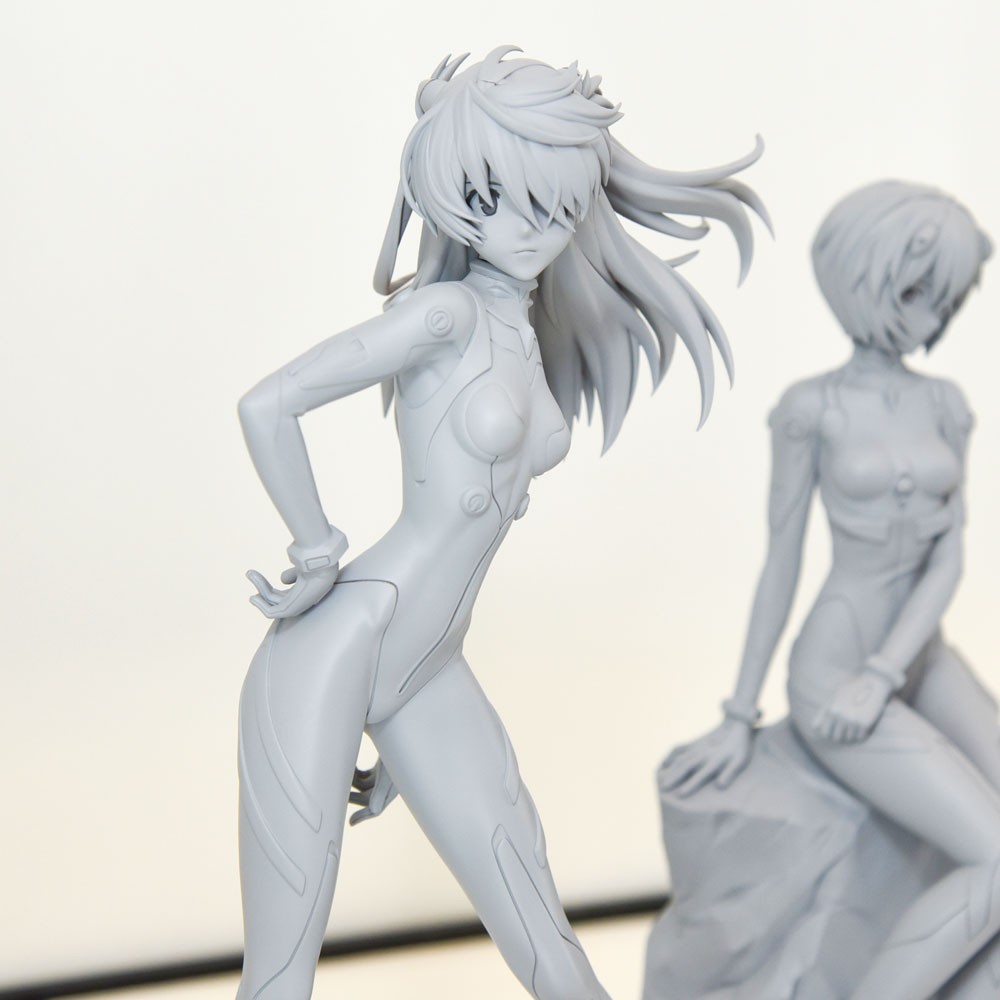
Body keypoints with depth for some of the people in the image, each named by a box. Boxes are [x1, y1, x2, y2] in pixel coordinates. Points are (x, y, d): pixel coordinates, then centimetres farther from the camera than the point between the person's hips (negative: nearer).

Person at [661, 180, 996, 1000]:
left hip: (921, 663, 6)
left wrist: (882, 675, -17)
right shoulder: (811, 407, -11)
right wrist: (740, 718, -5)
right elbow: (781, 561, -7)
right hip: (832, 678, -6)